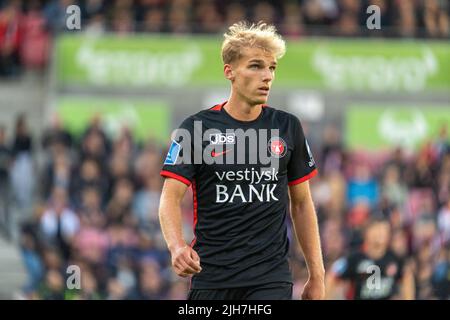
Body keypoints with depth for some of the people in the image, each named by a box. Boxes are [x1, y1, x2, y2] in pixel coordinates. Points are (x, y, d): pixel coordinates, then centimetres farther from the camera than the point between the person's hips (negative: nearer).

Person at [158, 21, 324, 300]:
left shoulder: (288, 128, 6)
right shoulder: (196, 129, -1)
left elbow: (301, 204, 13)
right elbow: (170, 197, -7)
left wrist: (317, 275, 8)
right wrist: (177, 247, -27)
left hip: (271, 277, 1)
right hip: (211, 275, -1)